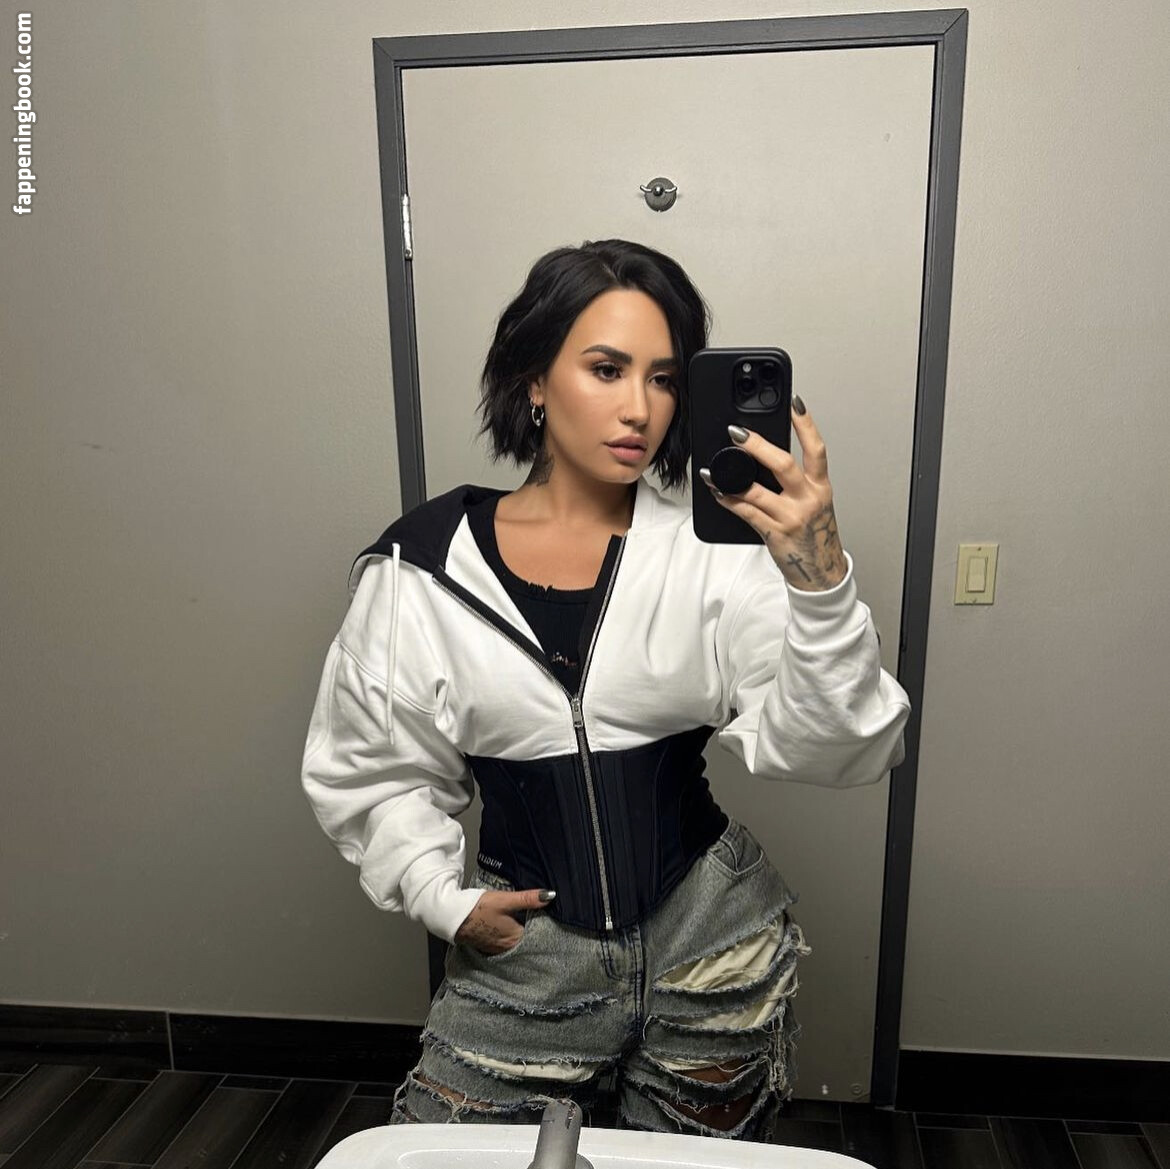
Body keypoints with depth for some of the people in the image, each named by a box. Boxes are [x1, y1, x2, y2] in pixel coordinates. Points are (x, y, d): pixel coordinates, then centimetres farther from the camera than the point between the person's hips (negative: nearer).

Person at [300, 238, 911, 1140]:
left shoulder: (714, 551, -11)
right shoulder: (420, 568, -8)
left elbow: (830, 751, -19)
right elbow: (370, 771, 4)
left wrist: (820, 582, -35)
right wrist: (443, 901, -5)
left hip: (709, 944, 0)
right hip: (523, 951, 1)